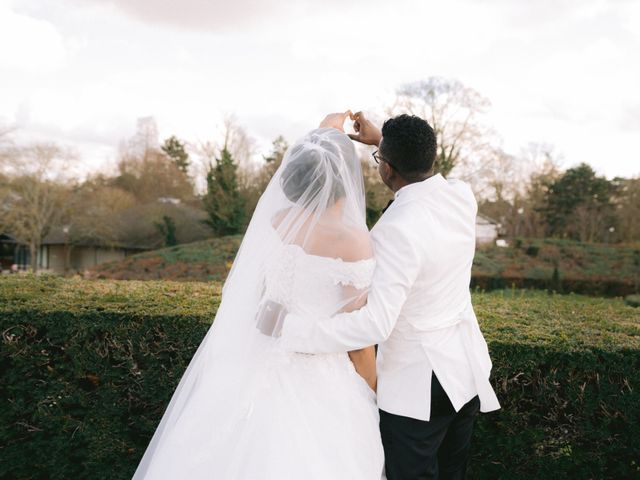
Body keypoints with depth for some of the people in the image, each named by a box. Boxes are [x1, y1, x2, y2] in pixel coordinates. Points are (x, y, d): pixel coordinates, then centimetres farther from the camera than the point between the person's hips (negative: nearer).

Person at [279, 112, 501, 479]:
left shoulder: (396, 230, -27)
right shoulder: (463, 196, -5)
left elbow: (374, 324, -31)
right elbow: (423, 174, 20)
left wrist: (288, 326, -29)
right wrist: (382, 140, 26)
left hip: (417, 383, -7)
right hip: (467, 367, 7)